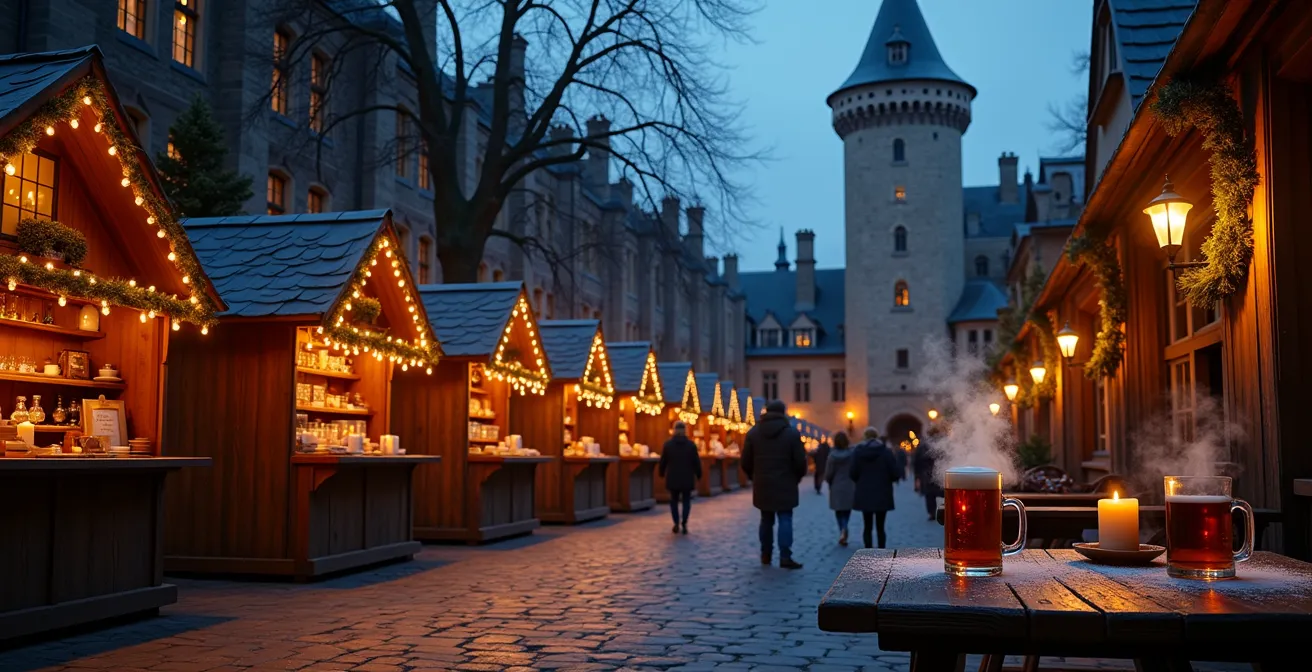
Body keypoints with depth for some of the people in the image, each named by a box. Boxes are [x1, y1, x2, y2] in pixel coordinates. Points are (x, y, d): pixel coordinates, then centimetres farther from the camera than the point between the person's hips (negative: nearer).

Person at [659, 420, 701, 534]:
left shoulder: (668, 444, -4)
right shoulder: (691, 445, -4)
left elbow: (663, 461, 1)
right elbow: (696, 462, -1)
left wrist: (662, 473, 17)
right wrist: (699, 475, 12)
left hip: (673, 478, 0)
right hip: (687, 478, 0)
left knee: (674, 500, 12)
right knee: (686, 501, 8)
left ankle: (676, 524, 6)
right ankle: (684, 524, -3)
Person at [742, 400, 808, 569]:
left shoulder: (753, 433, 2)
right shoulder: (792, 433, -6)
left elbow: (746, 462, 3)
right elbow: (800, 461, -7)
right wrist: (798, 477, 12)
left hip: (762, 485, 3)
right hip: (785, 485, -3)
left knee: (766, 520, 14)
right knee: (785, 519, -2)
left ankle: (765, 555, 18)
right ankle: (785, 557, -9)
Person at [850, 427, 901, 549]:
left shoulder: (858, 451, -3)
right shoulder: (886, 451, -5)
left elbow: (853, 474, -5)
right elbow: (895, 474, -9)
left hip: (864, 494, 1)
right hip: (882, 495, -1)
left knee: (867, 526, 9)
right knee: (880, 527, 5)